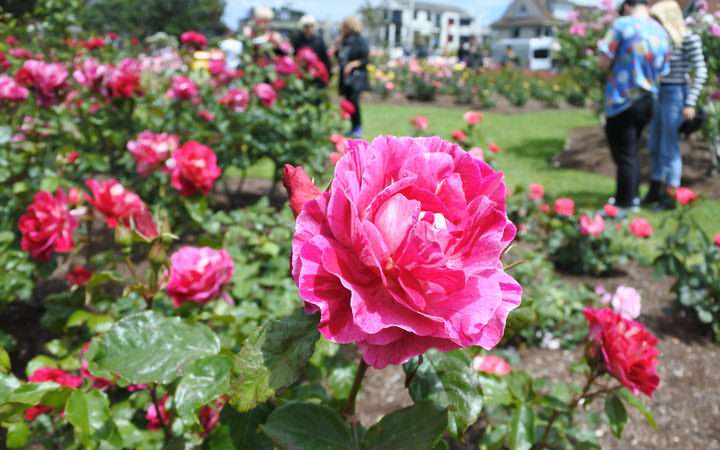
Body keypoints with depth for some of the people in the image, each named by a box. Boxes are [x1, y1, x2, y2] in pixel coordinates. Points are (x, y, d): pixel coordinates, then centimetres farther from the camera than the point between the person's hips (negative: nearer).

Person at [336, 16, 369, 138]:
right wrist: (339, 46, 4)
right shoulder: (345, 41, 14)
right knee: (348, 101, 6)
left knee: (353, 100, -16)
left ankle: (358, 128, -8)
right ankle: (354, 128, 14)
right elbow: (339, 56, 18)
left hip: (356, 77, -7)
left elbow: (365, 59, -10)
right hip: (345, 77, 7)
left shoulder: (361, 41, -6)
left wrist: (353, 64, -22)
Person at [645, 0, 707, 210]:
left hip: (675, 95, -8)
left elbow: (701, 71, -12)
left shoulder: (689, 39, -11)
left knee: (669, 149, -5)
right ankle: (655, 191, 24)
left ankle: (670, 197, 2)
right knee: (655, 146, 12)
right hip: (658, 95, 8)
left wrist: (690, 103, -17)